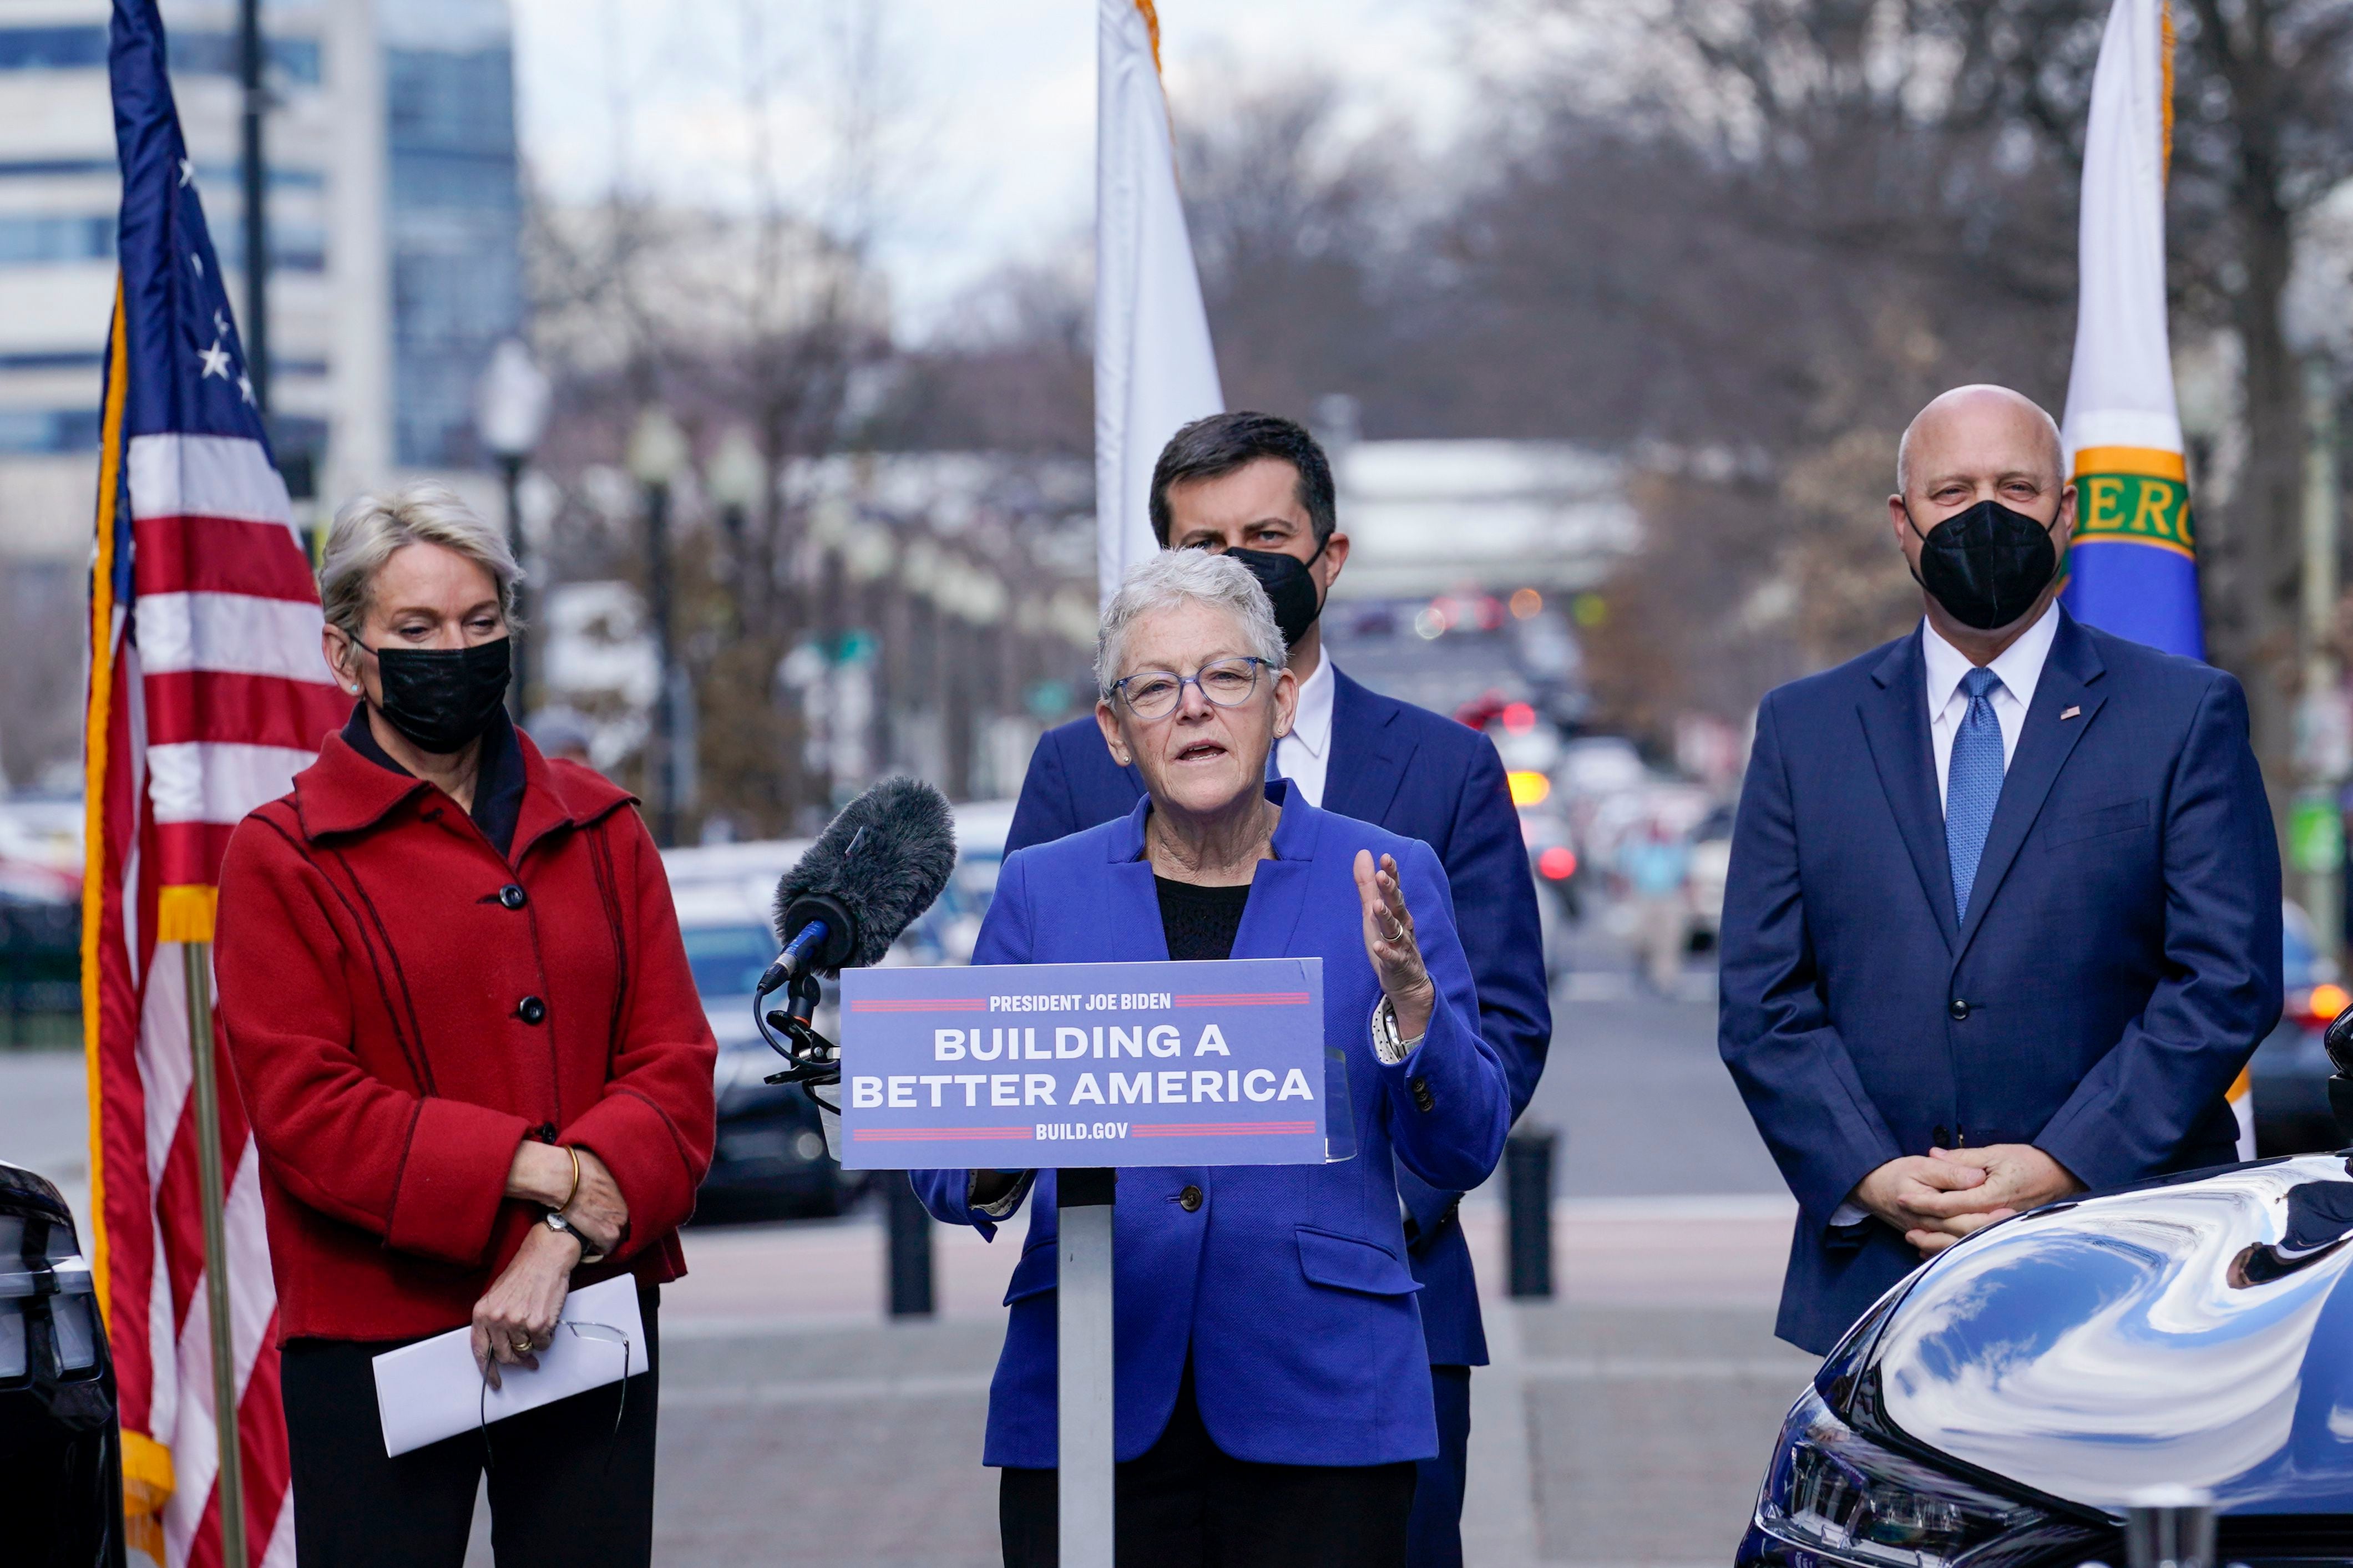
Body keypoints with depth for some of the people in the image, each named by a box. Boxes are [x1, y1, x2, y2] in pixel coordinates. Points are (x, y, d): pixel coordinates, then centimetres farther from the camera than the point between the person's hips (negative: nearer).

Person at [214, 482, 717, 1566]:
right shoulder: (284, 857, 0)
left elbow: (674, 1066, 2)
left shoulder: (597, 828, 10)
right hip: (374, 1343, -3)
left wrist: (565, 1241, -14)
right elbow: (304, 1109, -9)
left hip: (588, 1316, 3)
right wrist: (545, 1172, -17)